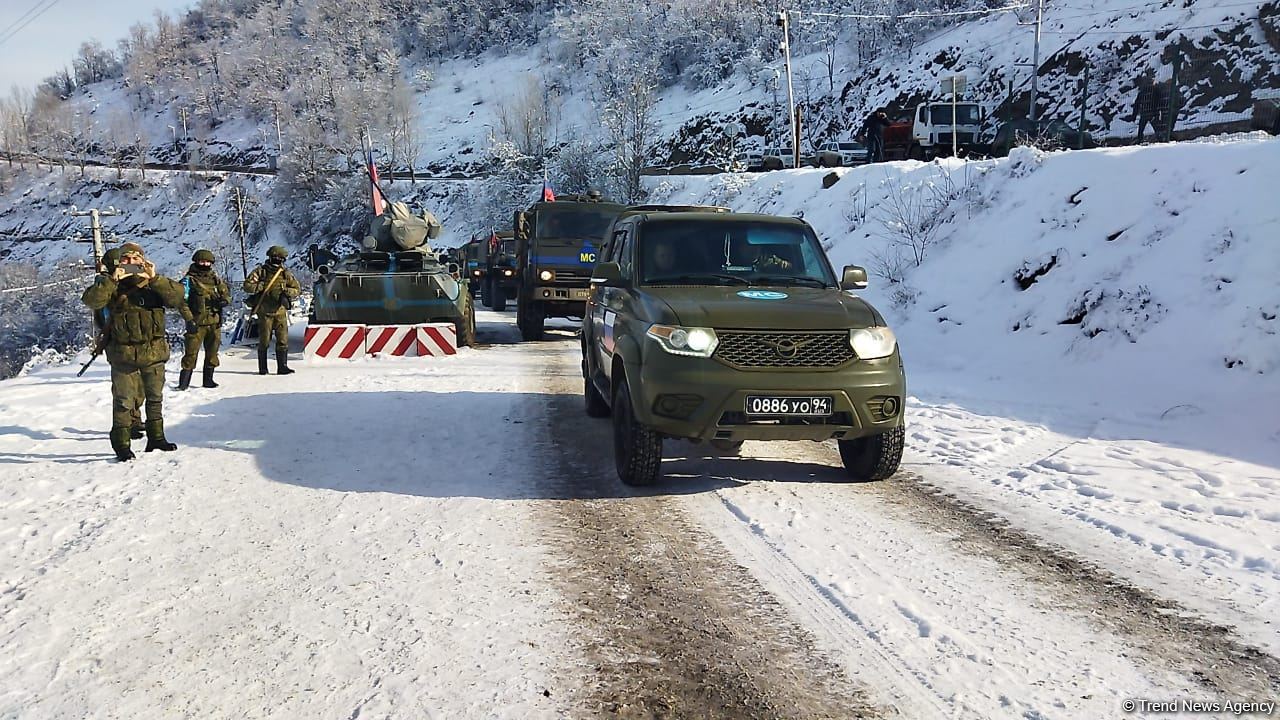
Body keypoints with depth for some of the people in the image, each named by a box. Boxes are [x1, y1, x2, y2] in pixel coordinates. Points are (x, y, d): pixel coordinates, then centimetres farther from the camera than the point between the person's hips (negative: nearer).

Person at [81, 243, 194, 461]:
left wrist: (155, 278, -21)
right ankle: (121, 444, 5)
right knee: (124, 400, -2)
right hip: (124, 354, -3)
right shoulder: (113, 285, -1)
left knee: (155, 397, 15)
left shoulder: (155, 284, 5)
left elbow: (176, 296, -11)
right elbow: (91, 300, -17)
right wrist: (112, 280, -23)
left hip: (154, 352, 3)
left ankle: (156, 437, 29)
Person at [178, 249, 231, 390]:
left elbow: (226, 294, 15)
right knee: (191, 353, -8)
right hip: (196, 322, -5)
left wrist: (224, 300, -10)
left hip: (215, 322, 5)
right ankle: (184, 382, -3)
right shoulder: (189, 280, -2)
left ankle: (208, 380, 23)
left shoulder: (216, 279, 12)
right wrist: (189, 320, -17)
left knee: (212, 352, 12)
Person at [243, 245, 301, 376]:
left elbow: (297, 289, 9)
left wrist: (286, 292, -10)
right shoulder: (260, 271, 1)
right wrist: (261, 286, -17)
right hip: (265, 312, -2)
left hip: (281, 311, 2)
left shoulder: (286, 273, 7)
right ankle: (262, 368, 11)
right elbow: (247, 286, -3)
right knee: (264, 341, 3)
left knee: (283, 340, -3)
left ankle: (282, 367, 1)